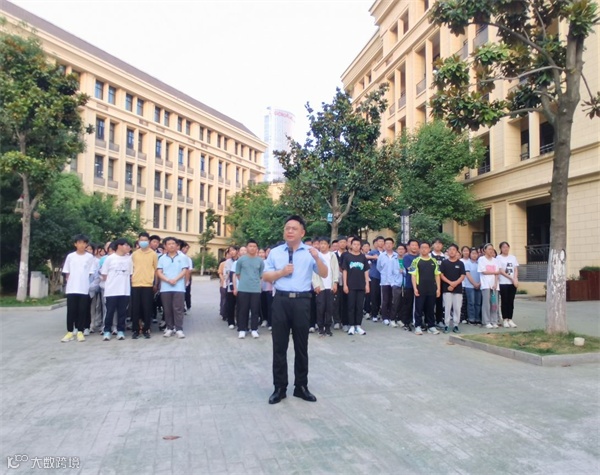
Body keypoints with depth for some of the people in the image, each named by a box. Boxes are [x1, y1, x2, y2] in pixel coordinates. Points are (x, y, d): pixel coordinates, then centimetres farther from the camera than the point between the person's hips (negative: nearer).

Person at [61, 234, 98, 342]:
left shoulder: (90, 257, 2)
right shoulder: (70, 256, 5)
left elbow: (91, 273, 5)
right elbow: (67, 273, 9)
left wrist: (84, 282, 0)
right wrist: (70, 283, 2)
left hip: (84, 288, -1)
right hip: (71, 288, 1)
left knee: (82, 311, 2)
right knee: (71, 310, 3)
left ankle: (80, 332, 10)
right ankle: (70, 332, 11)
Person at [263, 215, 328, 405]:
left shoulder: (310, 252, 3)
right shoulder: (275, 252, 7)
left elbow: (324, 274, -4)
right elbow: (266, 276, 7)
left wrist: (317, 259, -21)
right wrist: (281, 272, -10)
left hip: (302, 301, -1)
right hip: (281, 300, 1)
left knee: (301, 346, 10)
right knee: (279, 346, 7)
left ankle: (301, 387, 24)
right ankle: (279, 388, 19)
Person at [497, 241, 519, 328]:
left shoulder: (513, 257, 12)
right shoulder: (499, 258, -2)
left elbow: (516, 269, 7)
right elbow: (501, 271, -8)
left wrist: (515, 279, -9)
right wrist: (511, 278, -12)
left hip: (513, 283, 4)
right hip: (503, 283, -4)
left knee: (511, 301, 6)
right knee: (504, 301, -1)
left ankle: (510, 319, 12)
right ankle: (505, 320, 6)